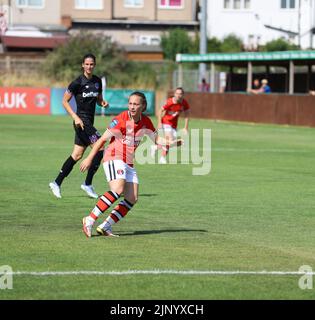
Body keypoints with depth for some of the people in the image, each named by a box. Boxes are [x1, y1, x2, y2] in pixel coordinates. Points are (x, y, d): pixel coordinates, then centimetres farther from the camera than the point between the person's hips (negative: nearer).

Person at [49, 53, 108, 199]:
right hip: (81, 120, -7)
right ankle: (88, 184, -6)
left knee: (77, 155, 9)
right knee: (100, 148, -15)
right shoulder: (78, 82, -10)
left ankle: (57, 183, 16)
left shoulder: (97, 81, 9)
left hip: (89, 121, 7)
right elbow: (65, 101, -7)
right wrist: (75, 117, -16)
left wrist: (103, 103, -1)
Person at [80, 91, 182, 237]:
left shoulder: (146, 122, 4)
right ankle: (89, 220, -30)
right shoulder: (121, 120, -14)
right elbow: (102, 139, -8)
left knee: (132, 199, -3)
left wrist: (173, 143, 3)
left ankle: (105, 227, -1)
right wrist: (89, 158, -9)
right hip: (114, 158, -7)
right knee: (118, 189, -30)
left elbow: (156, 139, 20)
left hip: (129, 163, 7)